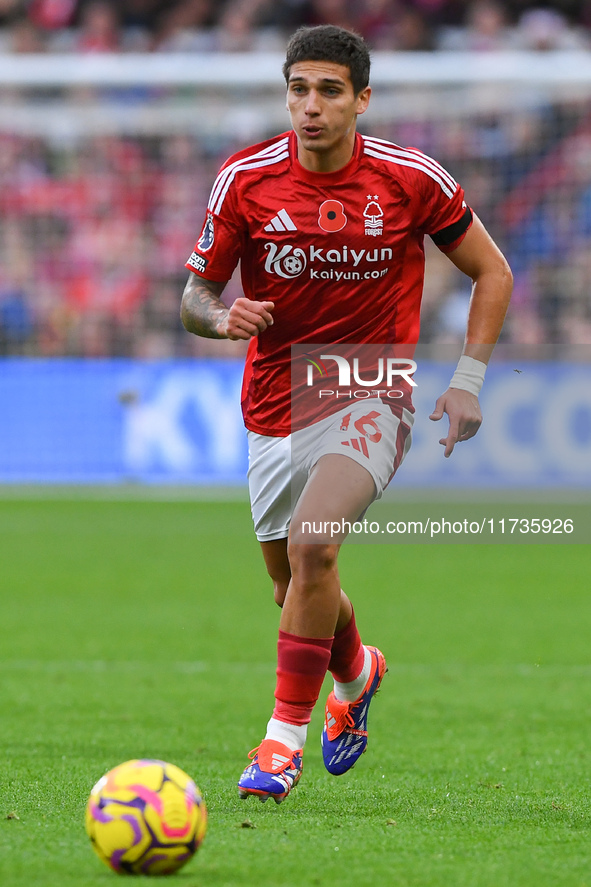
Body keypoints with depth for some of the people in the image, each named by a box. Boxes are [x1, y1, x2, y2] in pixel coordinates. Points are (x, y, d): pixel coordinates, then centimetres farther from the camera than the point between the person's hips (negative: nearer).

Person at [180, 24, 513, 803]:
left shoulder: (409, 180, -11)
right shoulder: (245, 181, -8)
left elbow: (492, 273, 2)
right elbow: (195, 295, 1)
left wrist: (468, 381, -7)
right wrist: (222, 316, -23)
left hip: (371, 398, -3)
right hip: (276, 409, 3)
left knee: (312, 546, -26)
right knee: (293, 586, 13)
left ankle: (285, 739, -16)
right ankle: (356, 671, 48)